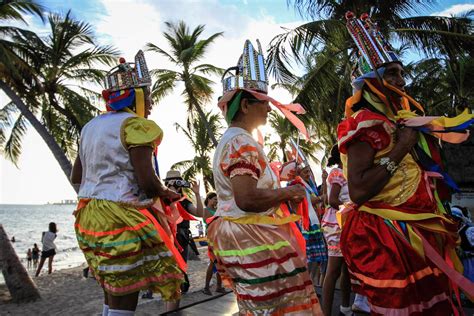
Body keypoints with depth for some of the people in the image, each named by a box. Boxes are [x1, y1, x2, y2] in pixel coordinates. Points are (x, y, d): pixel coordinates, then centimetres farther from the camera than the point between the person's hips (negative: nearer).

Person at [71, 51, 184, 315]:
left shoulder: (91, 126, 15)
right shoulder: (136, 125, -11)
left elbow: (76, 177, 19)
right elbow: (147, 180, -19)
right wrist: (166, 193, 0)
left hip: (88, 216, 9)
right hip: (121, 219, -9)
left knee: (112, 294, 20)